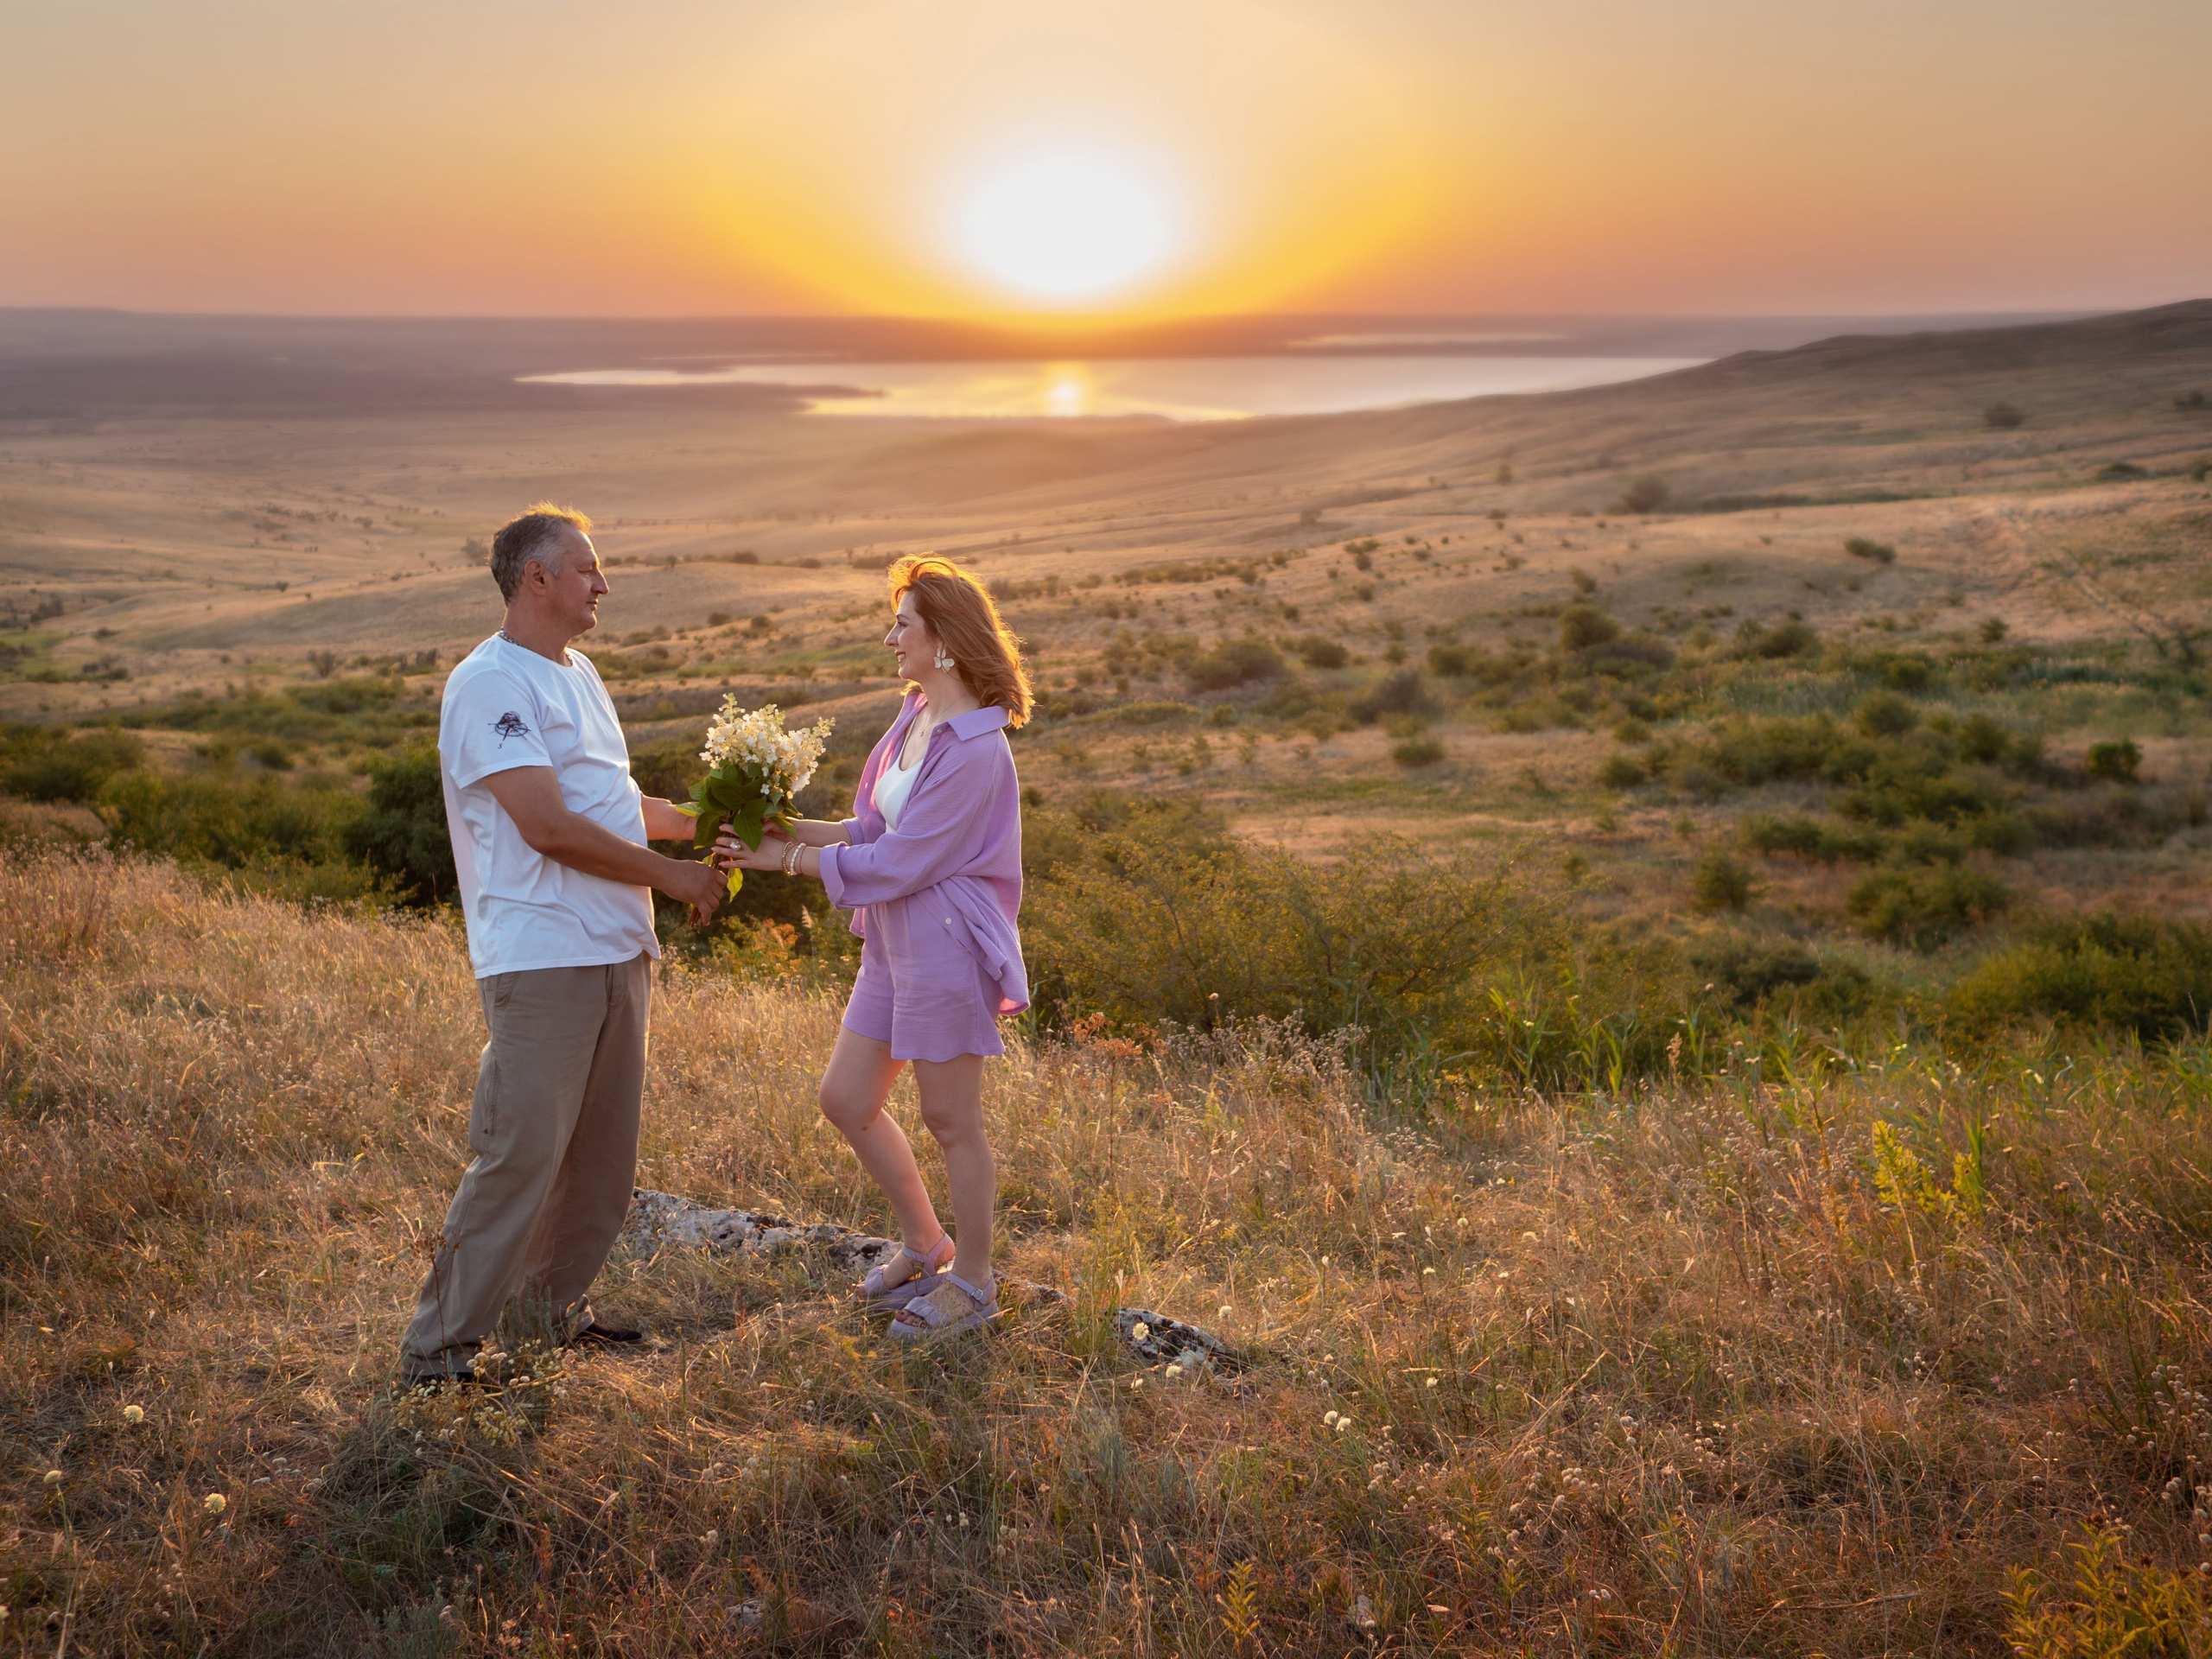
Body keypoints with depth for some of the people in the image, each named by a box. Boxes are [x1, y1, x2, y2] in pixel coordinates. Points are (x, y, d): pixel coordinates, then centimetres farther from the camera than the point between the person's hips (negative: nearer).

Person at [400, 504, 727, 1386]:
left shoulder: (578, 674, 19)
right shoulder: (491, 683, -12)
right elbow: (550, 827, -20)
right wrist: (672, 874, -13)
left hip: (619, 951, 9)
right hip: (541, 959, -9)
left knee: (602, 1149, 14)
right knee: (518, 1156, -8)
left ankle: (560, 1304, 29)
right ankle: (438, 1346, 1)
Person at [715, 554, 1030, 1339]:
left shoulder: (974, 749, -22)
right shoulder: (915, 717, 7)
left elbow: (899, 862, -20)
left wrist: (790, 860, -15)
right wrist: (799, 828, -1)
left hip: (948, 951, -9)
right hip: (893, 947, 9)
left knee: (950, 1122, 5)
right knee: (846, 1099, 14)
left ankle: (972, 1280, 25)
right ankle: (925, 1245, 33)